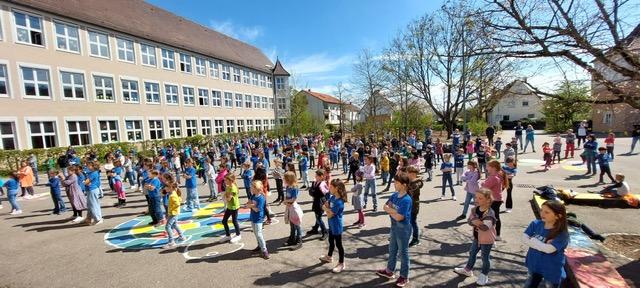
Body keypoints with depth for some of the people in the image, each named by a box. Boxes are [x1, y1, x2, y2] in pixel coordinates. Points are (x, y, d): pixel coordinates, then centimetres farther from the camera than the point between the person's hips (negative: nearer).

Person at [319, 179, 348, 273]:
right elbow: (325, 205, 5)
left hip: (337, 226, -9)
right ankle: (329, 257, 47)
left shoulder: (339, 202, -30)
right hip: (332, 224, 9)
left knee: (338, 244, 6)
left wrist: (326, 208, -7)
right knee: (331, 241, 26)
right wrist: (328, 209, -15)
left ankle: (341, 264, 21)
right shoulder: (332, 197, -3)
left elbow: (329, 215, -24)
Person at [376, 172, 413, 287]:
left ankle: (404, 277, 28)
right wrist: (394, 211, -19)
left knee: (403, 252, 10)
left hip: (403, 228, -8)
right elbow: (385, 206, -2)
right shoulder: (394, 195, -2)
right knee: (392, 250, 22)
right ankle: (389, 271, 40)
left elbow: (399, 217, -28)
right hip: (394, 226, 8)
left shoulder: (406, 200, -26)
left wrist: (390, 210, -13)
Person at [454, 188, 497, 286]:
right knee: (472, 253, 20)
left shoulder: (490, 213, -27)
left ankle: (484, 275, 32)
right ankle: (468, 270, 38)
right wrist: (474, 221, -26)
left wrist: (477, 222, -31)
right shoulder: (475, 209, -5)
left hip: (487, 240, -7)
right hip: (477, 237, 7)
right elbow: (469, 220, -8)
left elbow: (485, 227, -34)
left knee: (485, 257, 12)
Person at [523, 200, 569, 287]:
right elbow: (524, 239, -12)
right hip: (534, 266, 4)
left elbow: (548, 249, -29)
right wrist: (542, 244, -23)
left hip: (552, 271, -4)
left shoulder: (562, 234, -21)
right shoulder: (535, 224, -8)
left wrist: (533, 240, -18)